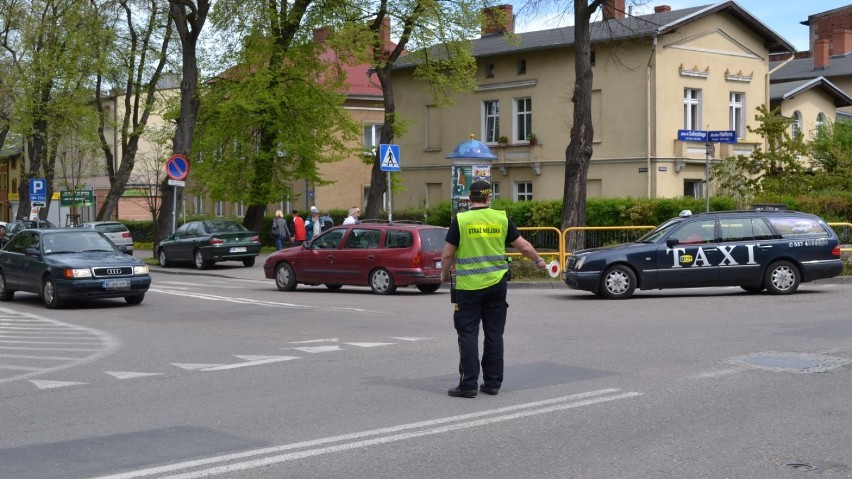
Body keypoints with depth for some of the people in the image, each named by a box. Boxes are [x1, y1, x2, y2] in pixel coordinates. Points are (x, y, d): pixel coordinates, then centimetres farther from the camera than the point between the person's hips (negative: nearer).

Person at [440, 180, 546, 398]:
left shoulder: (460, 220, -6)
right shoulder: (501, 219, 3)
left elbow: (447, 254, -4)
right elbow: (524, 246, 9)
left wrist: (445, 274, 15)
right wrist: (538, 261, 27)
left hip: (468, 286, -3)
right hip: (496, 285, 3)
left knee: (468, 335, 1)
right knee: (494, 335, 10)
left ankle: (468, 384, -2)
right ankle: (492, 383, 15)